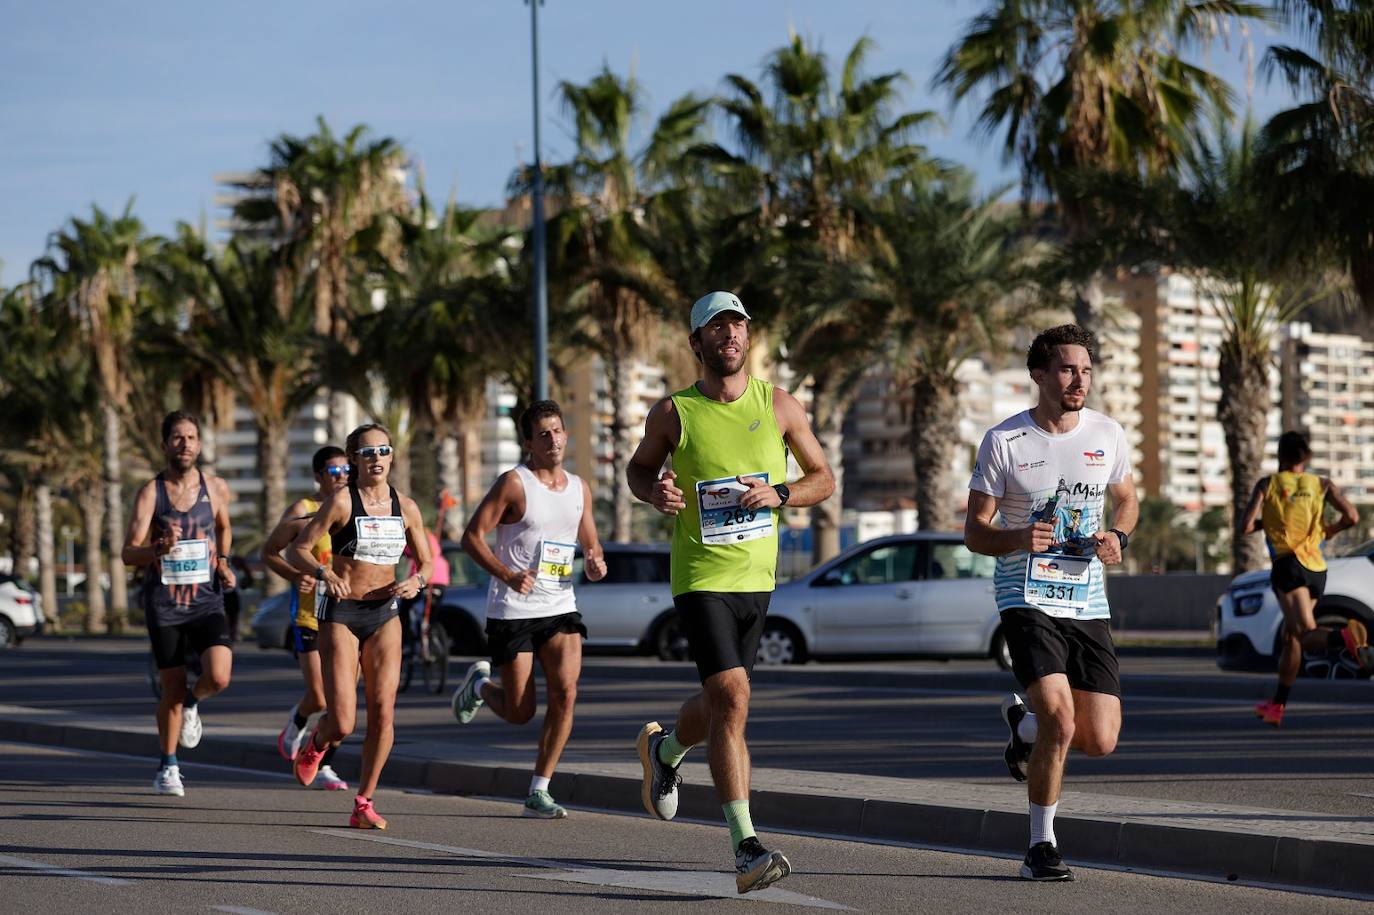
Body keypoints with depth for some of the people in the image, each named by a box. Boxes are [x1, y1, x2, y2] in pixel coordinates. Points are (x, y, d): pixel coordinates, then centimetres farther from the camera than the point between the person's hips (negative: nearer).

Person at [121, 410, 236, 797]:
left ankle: (193, 703, 16)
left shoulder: (216, 489, 4)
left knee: (218, 677, -19)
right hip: (164, 605, -1)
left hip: (207, 601, 1)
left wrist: (224, 563, 8)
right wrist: (159, 550, -32)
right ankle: (168, 768, 22)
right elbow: (128, 553, -11)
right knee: (172, 691, 2)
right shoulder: (150, 493, -5)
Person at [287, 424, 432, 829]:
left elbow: (427, 563, 15)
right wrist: (323, 573, -25)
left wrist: (416, 581, -7)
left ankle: (364, 803, 5)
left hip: (385, 615, 4)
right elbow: (297, 550, -6)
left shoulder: (406, 507, 6)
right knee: (342, 725, -9)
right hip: (341, 613, -4)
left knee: (383, 713, -7)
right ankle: (316, 742, 29)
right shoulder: (342, 502, -7)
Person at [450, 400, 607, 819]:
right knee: (519, 712, 0)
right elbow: (472, 536, -11)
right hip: (512, 611, -4)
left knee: (565, 694, -14)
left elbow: (590, 543, 22)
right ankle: (479, 684, 35)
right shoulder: (514, 483, -8)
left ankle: (539, 791, -5)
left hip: (560, 608, 4)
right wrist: (507, 575, -25)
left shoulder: (579, 488, 10)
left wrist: (596, 563, -2)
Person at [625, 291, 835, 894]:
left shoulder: (779, 407, 2)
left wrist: (779, 493, -12)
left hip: (757, 577, 4)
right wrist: (654, 492, -10)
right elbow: (638, 467, 13)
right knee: (732, 698, -18)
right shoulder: (675, 413, -4)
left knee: (720, 702, 18)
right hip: (701, 577, -4)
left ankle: (663, 749, 54)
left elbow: (824, 479, 8)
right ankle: (746, 850, -18)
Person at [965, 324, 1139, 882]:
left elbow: (1127, 499, 23)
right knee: (1060, 719, -21)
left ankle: (1023, 724, 32)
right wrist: (1019, 538, -23)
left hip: (1088, 604, 4)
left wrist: (1117, 538, 0)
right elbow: (974, 531, -2)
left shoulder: (1107, 435, 6)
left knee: (1100, 741, -2)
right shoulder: (1003, 440, -5)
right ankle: (1041, 847, -4)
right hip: (1028, 600, -4)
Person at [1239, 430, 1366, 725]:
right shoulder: (1322, 485, 11)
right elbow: (1352, 516, -2)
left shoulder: (1267, 484, 5)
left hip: (1288, 564, -5)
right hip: (1317, 568, 5)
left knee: (1308, 634, -20)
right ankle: (1277, 705, 24)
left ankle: (1345, 637, -54)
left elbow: (1246, 527, -3)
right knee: (1290, 636, 19)